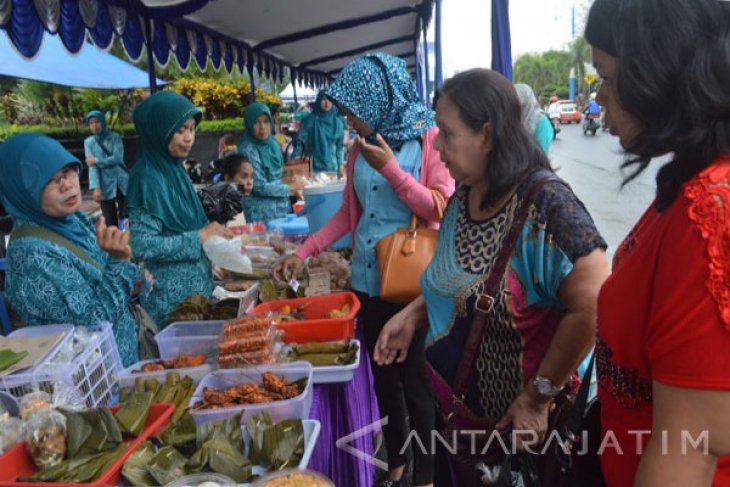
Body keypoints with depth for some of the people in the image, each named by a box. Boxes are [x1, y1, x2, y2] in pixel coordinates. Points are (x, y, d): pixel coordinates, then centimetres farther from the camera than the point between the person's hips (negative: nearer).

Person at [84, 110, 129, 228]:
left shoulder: (115, 137, 1)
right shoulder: (88, 142, 2)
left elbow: (117, 158, -12)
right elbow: (91, 166, -7)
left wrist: (96, 160, -10)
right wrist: (96, 188, -17)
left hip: (122, 183, 0)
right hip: (106, 186, 0)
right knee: (111, 222, 2)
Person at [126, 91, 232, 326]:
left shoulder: (174, 168, 6)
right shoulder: (148, 177, -19)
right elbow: (143, 246, -25)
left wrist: (211, 232, 0)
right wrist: (200, 237, -21)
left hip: (195, 284, 8)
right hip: (172, 295, -8)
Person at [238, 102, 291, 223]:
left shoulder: (273, 143, 4)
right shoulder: (248, 150, -17)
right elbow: (260, 187, -17)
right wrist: (289, 189, -9)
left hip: (281, 207, 7)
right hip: (261, 213, -7)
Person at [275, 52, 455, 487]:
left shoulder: (430, 139, -7)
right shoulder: (361, 147, 9)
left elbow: (441, 210, -13)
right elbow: (349, 212, 13)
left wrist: (392, 169, -20)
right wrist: (302, 253, 7)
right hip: (367, 279, 6)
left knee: (416, 380, 7)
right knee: (384, 377, 17)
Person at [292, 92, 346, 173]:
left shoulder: (338, 122, 6)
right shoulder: (309, 120, -3)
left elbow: (340, 146, 11)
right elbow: (299, 142, -2)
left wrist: (340, 166, 8)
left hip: (332, 168, 3)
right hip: (313, 167, -3)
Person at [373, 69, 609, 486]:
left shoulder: (544, 203, -24)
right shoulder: (462, 199, 0)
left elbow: (592, 308, -28)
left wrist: (538, 398, -22)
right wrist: (412, 316, 0)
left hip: (522, 425, -7)